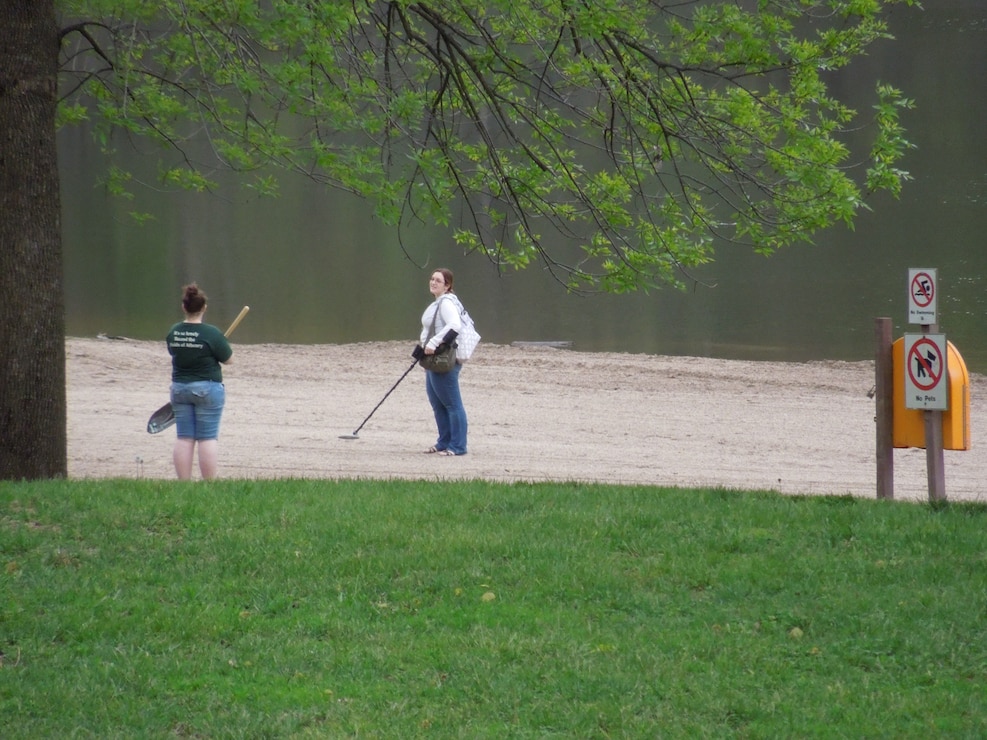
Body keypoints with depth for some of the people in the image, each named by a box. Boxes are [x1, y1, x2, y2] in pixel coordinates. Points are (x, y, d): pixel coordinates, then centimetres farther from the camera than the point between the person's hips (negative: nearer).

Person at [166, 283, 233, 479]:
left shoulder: (173, 332, 0)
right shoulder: (211, 333, -15)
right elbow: (228, 359, -6)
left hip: (179, 388, 4)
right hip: (207, 388, -4)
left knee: (184, 438, 7)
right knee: (208, 438, -1)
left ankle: (183, 483, 6)